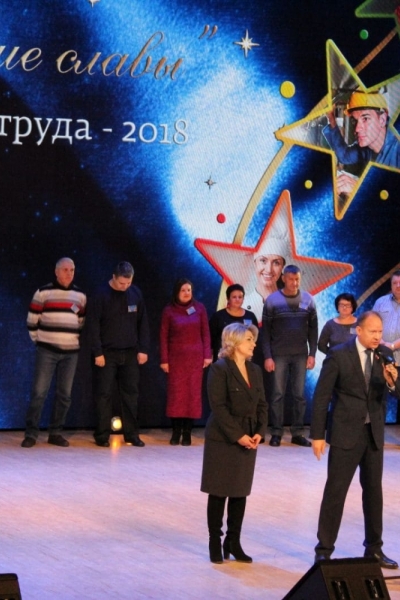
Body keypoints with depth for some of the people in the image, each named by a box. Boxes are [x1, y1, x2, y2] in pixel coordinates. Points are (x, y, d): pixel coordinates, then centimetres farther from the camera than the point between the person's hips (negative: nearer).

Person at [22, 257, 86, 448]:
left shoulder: (80, 296, 9)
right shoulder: (43, 292, -2)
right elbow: (32, 320, 3)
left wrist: (76, 340, 10)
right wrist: (38, 339, 3)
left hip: (70, 352, 4)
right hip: (47, 350, -4)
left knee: (64, 394, 5)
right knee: (39, 391, -8)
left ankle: (55, 433, 12)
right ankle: (31, 433, -4)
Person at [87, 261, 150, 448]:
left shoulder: (136, 294, 4)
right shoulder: (101, 296, -8)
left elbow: (143, 323, 8)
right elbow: (93, 326, -9)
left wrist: (143, 349, 1)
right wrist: (97, 353, -13)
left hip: (130, 353, 4)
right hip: (107, 353, -3)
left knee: (131, 394, 6)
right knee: (104, 394, -1)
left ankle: (132, 434, 13)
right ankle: (102, 435, 5)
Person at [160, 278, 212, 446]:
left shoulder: (199, 308, 3)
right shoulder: (169, 311, 1)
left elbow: (205, 333, 5)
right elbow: (163, 336, 1)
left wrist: (207, 355, -1)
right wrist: (164, 360, -4)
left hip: (195, 357, 1)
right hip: (175, 357, -1)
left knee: (193, 393, 0)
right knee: (176, 393, -3)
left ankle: (187, 432, 4)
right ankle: (176, 432, 2)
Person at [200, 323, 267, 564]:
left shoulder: (255, 370, 10)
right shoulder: (220, 369, -10)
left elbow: (262, 405, 10)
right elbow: (218, 407, -15)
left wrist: (259, 432, -5)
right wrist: (237, 435, -18)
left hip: (248, 439, 6)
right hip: (223, 439, -6)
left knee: (240, 492, 8)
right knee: (218, 492, 2)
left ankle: (234, 542, 16)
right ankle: (215, 543, 9)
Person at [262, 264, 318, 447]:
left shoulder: (308, 299, 2)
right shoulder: (272, 300, -4)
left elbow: (313, 328, 5)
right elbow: (266, 331, -3)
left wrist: (312, 354, 0)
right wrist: (267, 356, -8)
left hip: (300, 355, 2)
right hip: (279, 355, -2)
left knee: (299, 394, 4)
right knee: (278, 394, 0)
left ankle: (298, 433, 9)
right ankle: (276, 433, 5)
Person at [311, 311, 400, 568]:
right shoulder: (339, 355, -11)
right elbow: (321, 396, -9)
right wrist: (318, 435, -10)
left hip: (374, 433, 5)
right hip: (346, 433, -5)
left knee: (374, 490, 12)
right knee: (335, 491, -2)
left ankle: (374, 548, 22)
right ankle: (324, 549, 5)